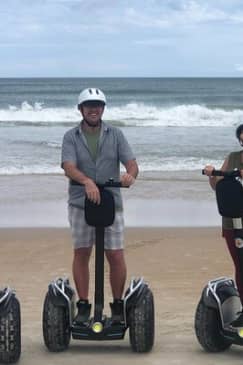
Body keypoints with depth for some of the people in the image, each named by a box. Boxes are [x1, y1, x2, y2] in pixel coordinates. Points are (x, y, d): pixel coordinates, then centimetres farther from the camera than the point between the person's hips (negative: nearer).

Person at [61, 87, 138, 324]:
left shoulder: (115, 135, 7)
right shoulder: (71, 137, 2)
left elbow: (131, 162, -3)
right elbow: (69, 168, -13)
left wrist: (130, 175, -27)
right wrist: (87, 181, -33)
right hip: (80, 203, 0)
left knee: (116, 255, -2)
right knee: (81, 253, 4)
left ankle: (118, 305, 12)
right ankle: (83, 305, 14)